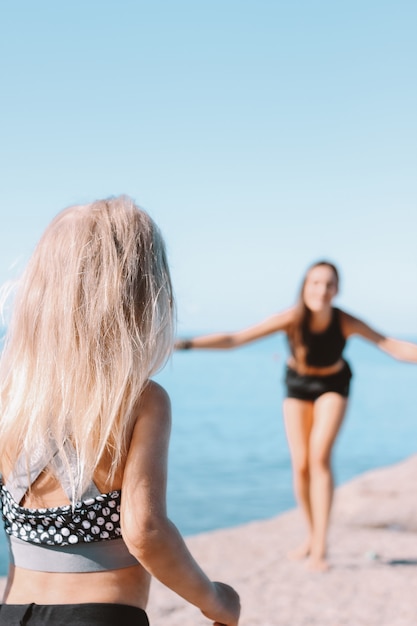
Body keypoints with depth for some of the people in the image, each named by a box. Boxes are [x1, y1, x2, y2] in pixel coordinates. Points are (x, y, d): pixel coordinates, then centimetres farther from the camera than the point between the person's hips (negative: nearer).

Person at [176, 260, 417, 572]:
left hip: (333, 385, -1)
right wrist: (187, 344, -40)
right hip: (298, 385, 1)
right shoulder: (292, 319, -30)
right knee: (301, 465, -2)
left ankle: (320, 547, -14)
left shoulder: (345, 322, -28)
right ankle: (312, 536, 21)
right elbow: (235, 338, -33)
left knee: (320, 456, -19)